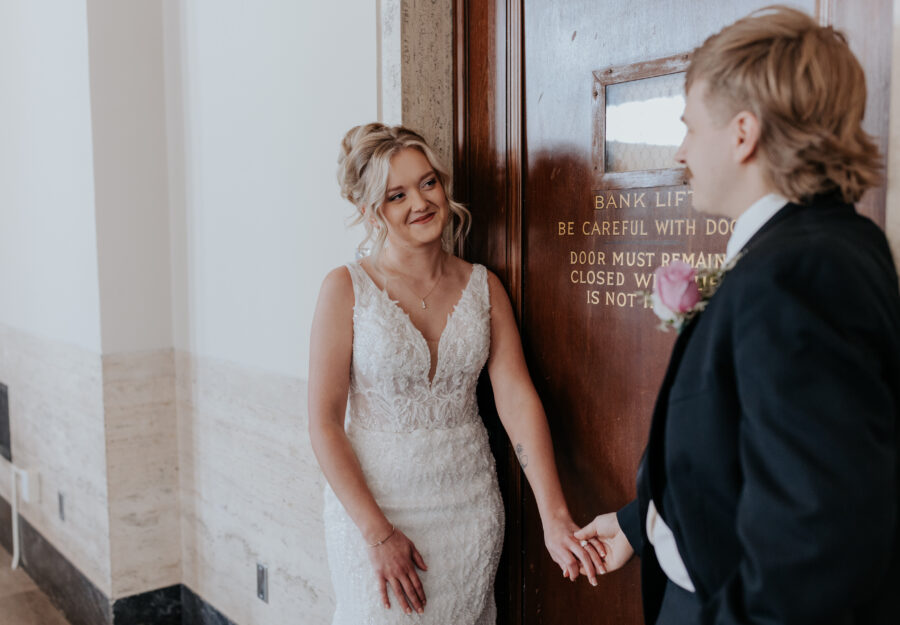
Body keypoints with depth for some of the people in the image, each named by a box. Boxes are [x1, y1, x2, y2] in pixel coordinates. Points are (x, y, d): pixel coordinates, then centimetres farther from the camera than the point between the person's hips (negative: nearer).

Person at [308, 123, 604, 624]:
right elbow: (325, 422, -10)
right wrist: (378, 533, -14)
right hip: (371, 502, -3)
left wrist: (555, 519, -15)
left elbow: (518, 400, -7)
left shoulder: (483, 286, 1)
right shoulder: (347, 289, -9)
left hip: (471, 504, 3)